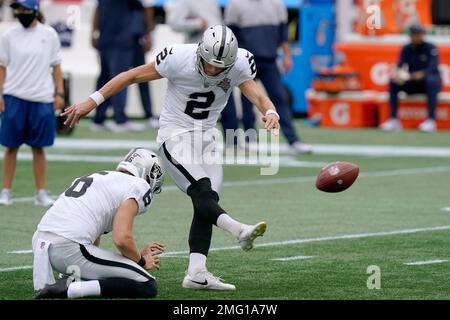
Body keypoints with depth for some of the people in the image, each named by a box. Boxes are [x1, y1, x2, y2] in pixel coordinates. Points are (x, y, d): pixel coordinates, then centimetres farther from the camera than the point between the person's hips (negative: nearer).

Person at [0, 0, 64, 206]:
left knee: (38, 147, 5)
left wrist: (59, 93, 2)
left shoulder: (49, 35, 3)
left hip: (42, 98, 0)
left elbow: (55, 66, 7)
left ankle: (41, 193, 10)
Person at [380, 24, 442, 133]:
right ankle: (394, 120, -22)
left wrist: (422, 74, -45)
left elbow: (433, 67, -24)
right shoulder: (406, 49, 3)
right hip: (412, 85, 4)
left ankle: (431, 120, -41)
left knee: (431, 80, -37)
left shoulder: (431, 48, -10)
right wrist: (398, 74, -33)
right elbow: (400, 65, -8)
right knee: (393, 82, -19)